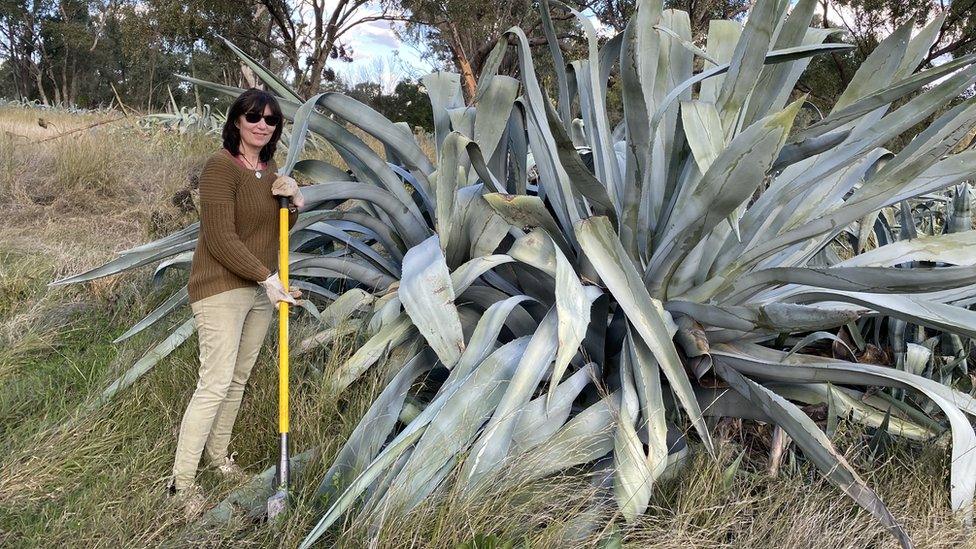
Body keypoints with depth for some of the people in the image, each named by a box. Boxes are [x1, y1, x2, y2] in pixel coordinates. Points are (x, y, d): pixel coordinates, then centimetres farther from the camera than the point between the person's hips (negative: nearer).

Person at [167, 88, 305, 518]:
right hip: (221, 289, -8)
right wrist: (268, 277, -20)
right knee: (216, 382, -9)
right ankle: (182, 480, 0)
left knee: (239, 378, 14)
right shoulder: (221, 167, -15)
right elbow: (221, 240, -20)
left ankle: (218, 453, 31)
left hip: (261, 288, 8)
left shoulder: (269, 168, 10)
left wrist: (294, 200, -2)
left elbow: (280, 230, 18)